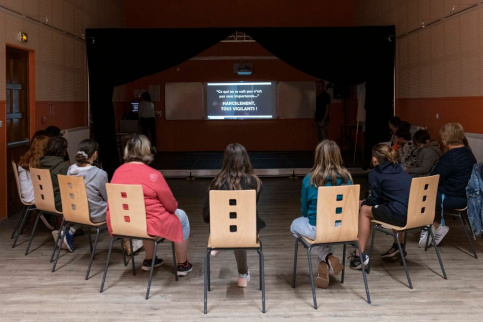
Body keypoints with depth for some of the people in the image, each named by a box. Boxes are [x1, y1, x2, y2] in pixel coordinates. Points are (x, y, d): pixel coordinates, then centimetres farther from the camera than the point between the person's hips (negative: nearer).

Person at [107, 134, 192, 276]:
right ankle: (182, 265, 29)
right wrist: (174, 207, 15)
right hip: (148, 226, -6)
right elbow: (171, 205, -8)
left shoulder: (118, 171, -2)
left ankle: (149, 260, 43)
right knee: (181, 216, 19)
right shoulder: (153, 174, -17)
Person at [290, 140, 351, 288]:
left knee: (295, 225, 30)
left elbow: (304, 210, -3)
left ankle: (327, 257, 11)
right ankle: (325, 271, 26)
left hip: (317, 230, -3)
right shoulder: (346, 178, -8)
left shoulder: (309, 180, -16)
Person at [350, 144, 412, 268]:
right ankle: (399, 246, 40)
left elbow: (374, 199, 3)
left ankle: (359, 255, 13)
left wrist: (362, 203, 25)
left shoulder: (375, 173, 1)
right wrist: (366, 201, 36)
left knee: (364, 210, 13)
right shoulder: (399, 169, 22)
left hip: (401, 216, -8)